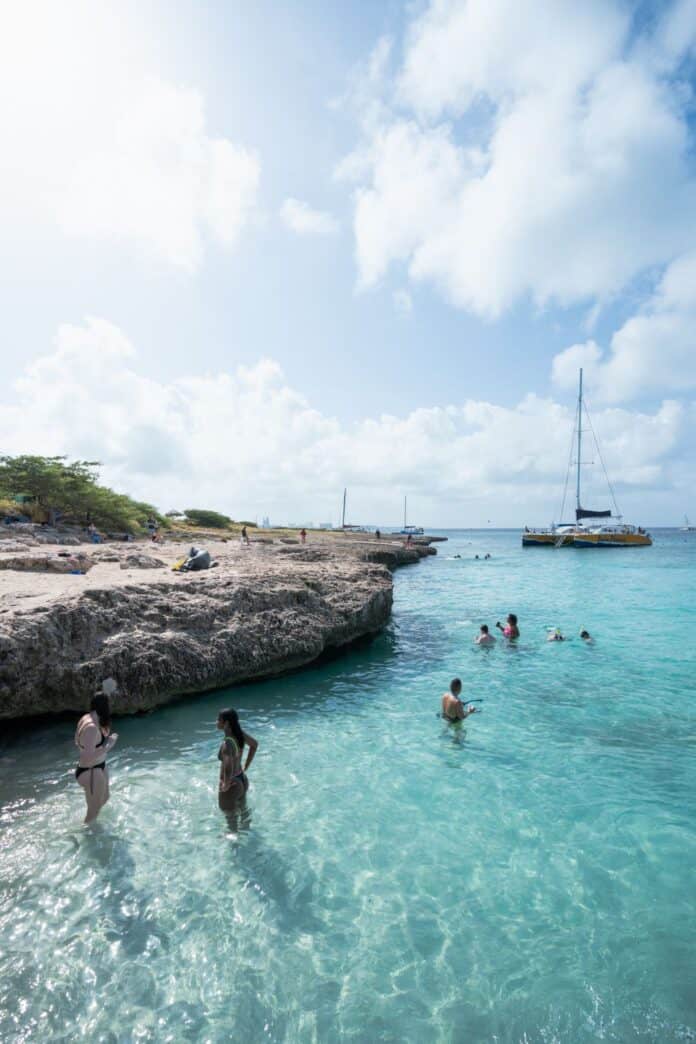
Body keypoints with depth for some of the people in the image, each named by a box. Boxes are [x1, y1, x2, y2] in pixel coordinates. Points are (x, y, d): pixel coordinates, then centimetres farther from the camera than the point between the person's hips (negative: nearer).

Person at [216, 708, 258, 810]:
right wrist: (245, 768, 13)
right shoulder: (239, 734, -8)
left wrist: (226, 785, -27)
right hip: (242, 781, 7)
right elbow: (254, 745, 10)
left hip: (232, 786, -7)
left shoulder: (227, 744, -30)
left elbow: (228, 768, -45)